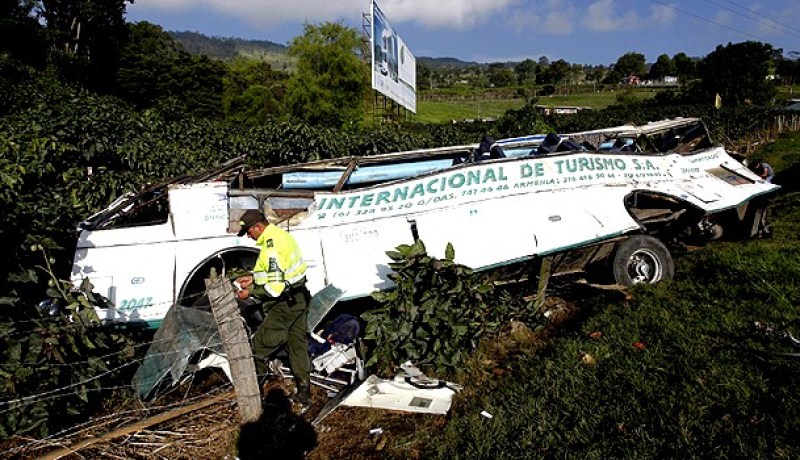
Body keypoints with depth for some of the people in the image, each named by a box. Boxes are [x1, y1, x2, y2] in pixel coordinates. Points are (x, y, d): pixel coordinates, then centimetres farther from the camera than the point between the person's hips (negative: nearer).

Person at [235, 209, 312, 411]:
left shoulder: (272, 246, -23)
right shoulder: (280, 234, 9)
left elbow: (275, 287, -25)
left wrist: (251, 292, -13)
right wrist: (253, 277, 14)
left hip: (285, 303, -10)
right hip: (298, 299, 10)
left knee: (259, 347, 2)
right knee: (297, 345, 16)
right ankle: (304, 394, 25)